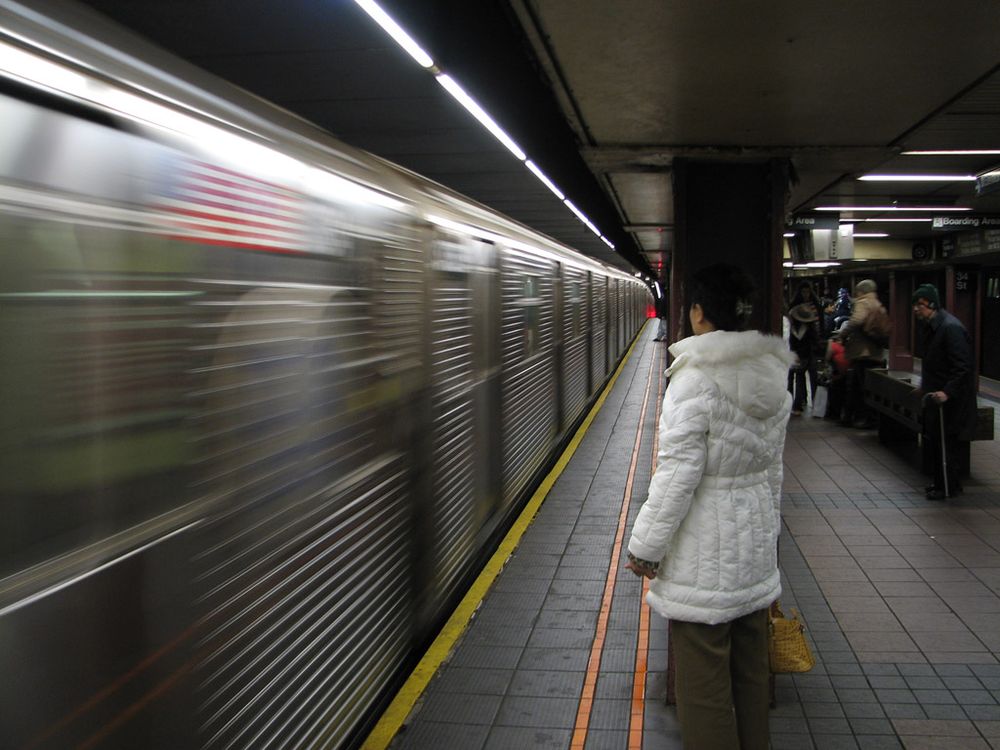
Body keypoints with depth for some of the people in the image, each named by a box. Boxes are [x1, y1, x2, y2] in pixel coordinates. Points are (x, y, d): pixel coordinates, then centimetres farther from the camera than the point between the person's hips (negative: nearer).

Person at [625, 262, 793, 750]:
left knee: (703, 678, 4)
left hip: (704, 552, -8)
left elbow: (678, 472, -20)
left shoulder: (696, 378, -20)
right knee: (749, 667, 20)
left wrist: (645, 546, -11)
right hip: (755, 544, 8)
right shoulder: (773, 377, 4)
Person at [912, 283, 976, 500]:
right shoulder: (931, 326, 9)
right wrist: (925, 385, 21)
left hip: (951, 399, -10)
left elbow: (963, 367, -24)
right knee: (935, 440, 16)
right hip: (936, 394, 10)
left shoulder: (951, 328, -21)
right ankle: (942, 483, 28)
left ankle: (948, 487, 9)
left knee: (948, 443, -1)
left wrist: (947, 392, -29)